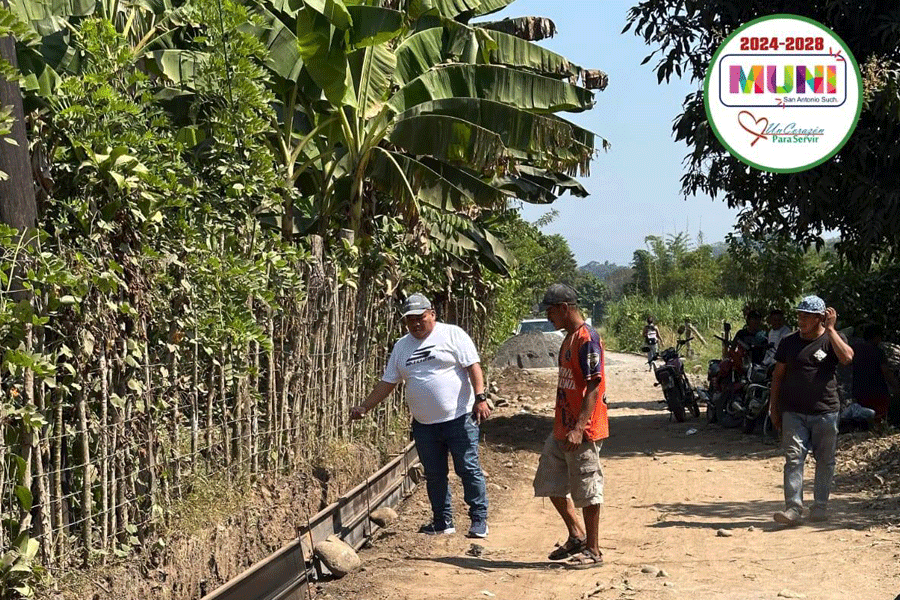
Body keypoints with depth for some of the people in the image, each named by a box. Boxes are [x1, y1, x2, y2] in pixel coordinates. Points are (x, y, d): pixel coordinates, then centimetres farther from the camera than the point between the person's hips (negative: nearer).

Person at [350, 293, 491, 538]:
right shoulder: (401, 346, 13)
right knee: (434, 475, 10)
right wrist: (363, 408, 10)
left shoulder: (453, 334, -2)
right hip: (424, 424, 5)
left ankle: (479, 520, 6)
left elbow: (473, 367, -8)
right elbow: (387, 383, 16)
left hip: (459, 418, -5)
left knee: (469, 469, -3)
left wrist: (480, 398, -19)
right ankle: (443, 522, 20)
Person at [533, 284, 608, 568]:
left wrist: (579, 428, -28)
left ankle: (593, 550, 10)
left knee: (587, 490, 0)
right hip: (562, 428, 10)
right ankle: (577, 536, 29)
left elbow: (594, 388, -22)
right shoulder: (569, 338, 13)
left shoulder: (587, 339, -17)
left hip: (582, 432, -10)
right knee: (551, 482, 16)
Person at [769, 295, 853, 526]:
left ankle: (820, 506, 19)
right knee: (794, 459, -8)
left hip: (825, 411, -1)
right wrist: (774, 407, 9)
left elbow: (847, 357, -21)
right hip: (793, 412, 1)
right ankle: (793, 508, -12)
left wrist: (830, 329, -19)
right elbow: (778, 376, 13)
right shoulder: (789, 343, 8)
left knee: (825, 461, 7)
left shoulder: (832, 339, 1)